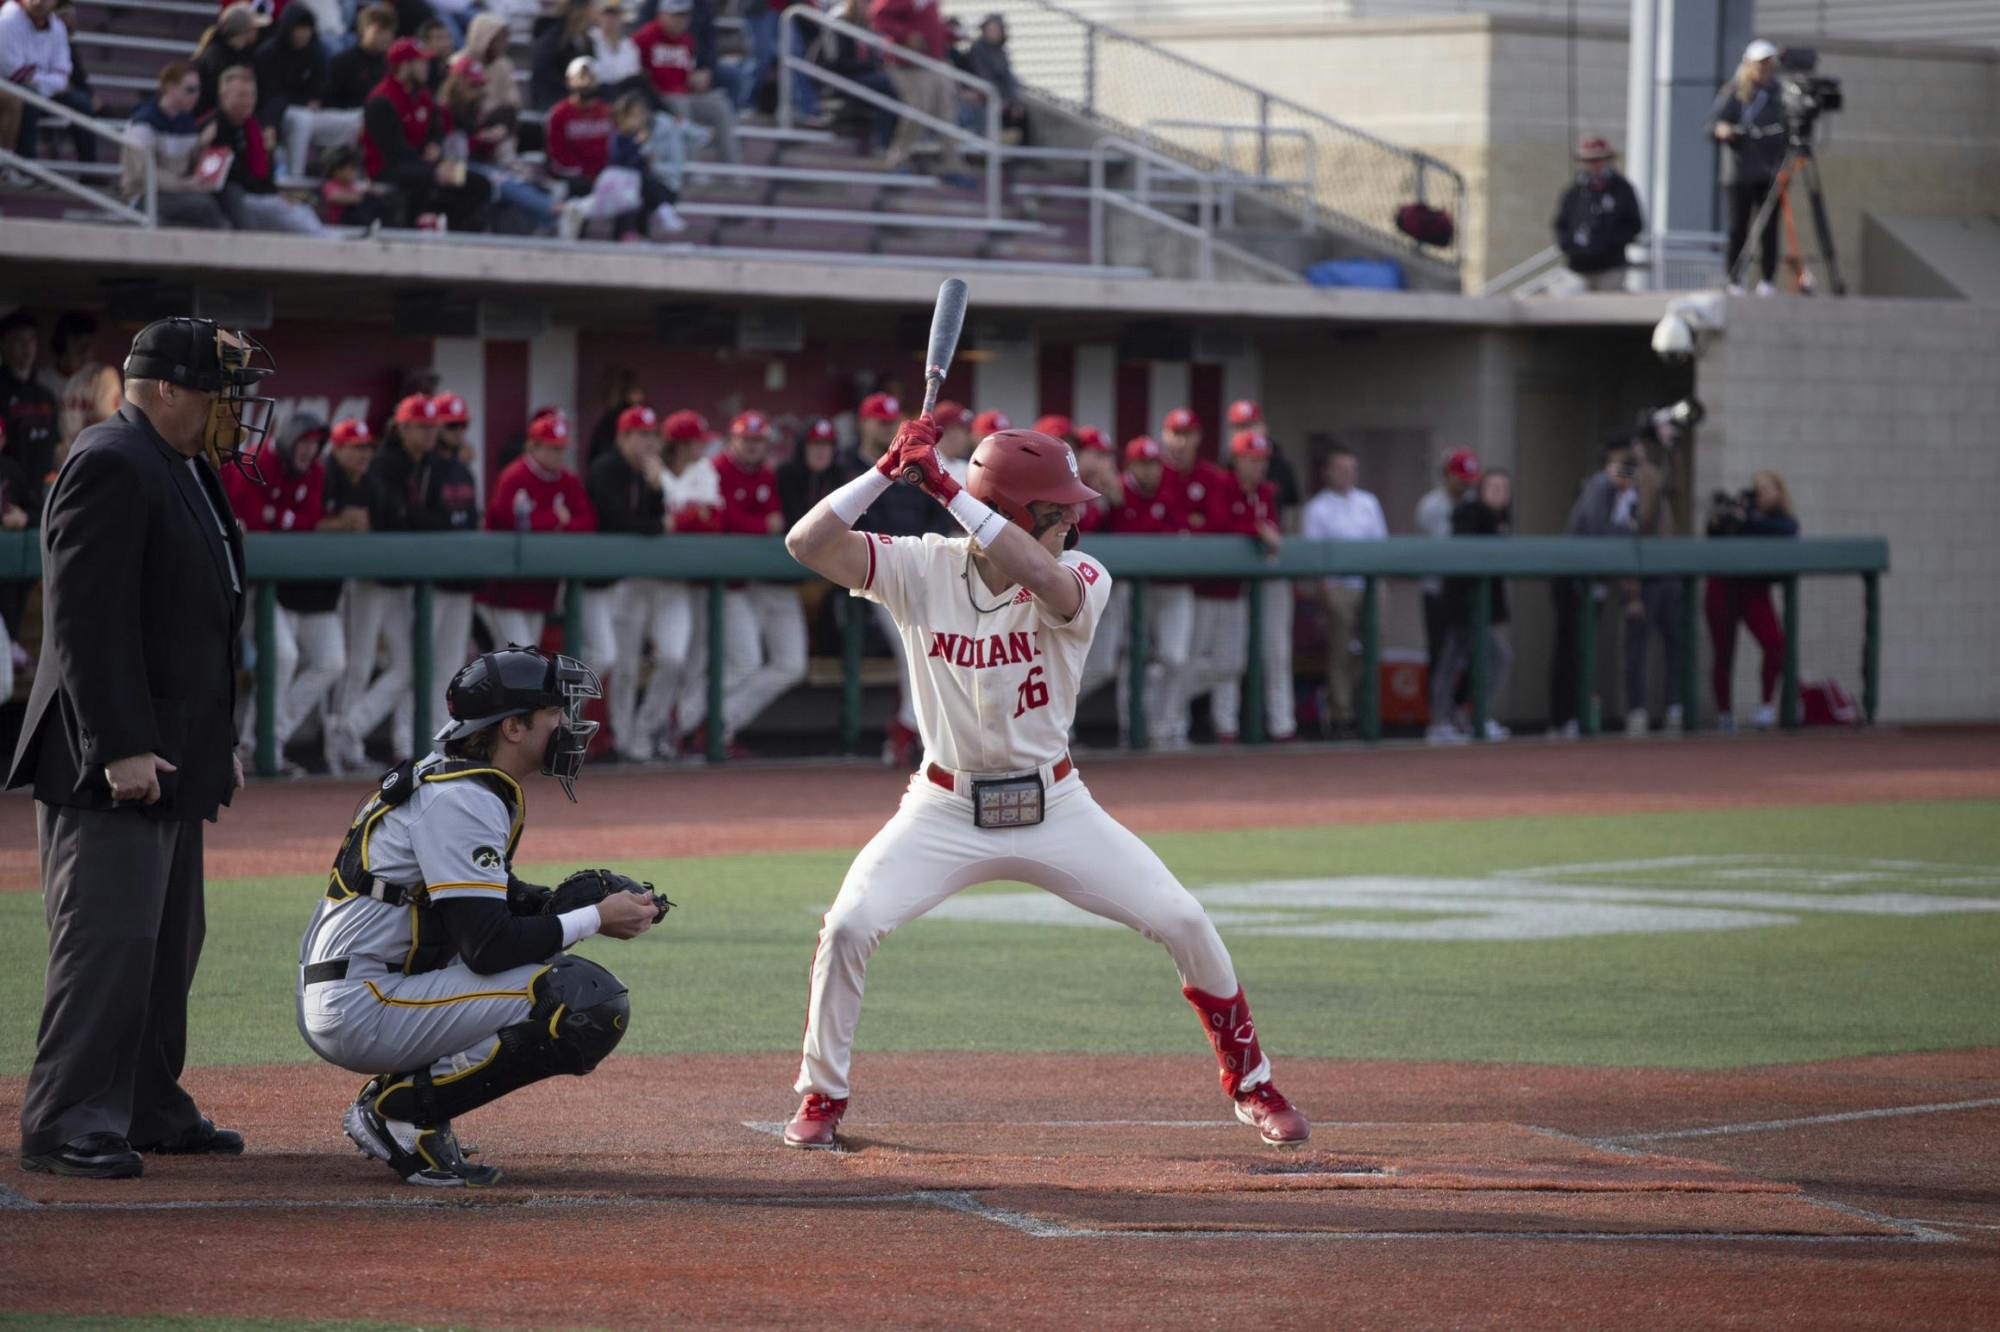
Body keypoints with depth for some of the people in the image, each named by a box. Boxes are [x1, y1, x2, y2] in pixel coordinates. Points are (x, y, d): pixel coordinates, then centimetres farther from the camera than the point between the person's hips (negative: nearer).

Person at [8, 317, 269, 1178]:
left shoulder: (187, 471, 18)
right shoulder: (110, 464, -15)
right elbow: (88, 619, -21)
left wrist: (218, 741, 22)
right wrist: (120, 749, -24)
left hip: (171, 757, 10)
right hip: (112, 765, -10)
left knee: (168, 942, 14)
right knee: (110, 938, -12)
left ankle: (148, 1109, 22)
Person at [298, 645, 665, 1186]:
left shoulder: (443, 777, 16)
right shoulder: (465, 800, -15)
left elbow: (486, 900, 28)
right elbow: (489, 948, -20)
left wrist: (574, 901, 10)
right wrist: (596, 919, -9)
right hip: (362, 1013, -10)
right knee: (594, 1003, -16)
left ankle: (396, 1095, 13)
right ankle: (406, 1109, -10)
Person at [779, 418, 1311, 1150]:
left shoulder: (1079, 579, -11)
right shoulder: (921, 569, -9)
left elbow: (1045, 578, -36)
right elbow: (808, 543, -18)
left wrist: (945, 489, -38)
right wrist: (889, 469, -27)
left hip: (1055, 808, 1)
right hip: (946, 811, -1)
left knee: (1183, 922, -7)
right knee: (849, 925, -20)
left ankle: (1251, 1084, 15)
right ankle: (822, 1097, 1)